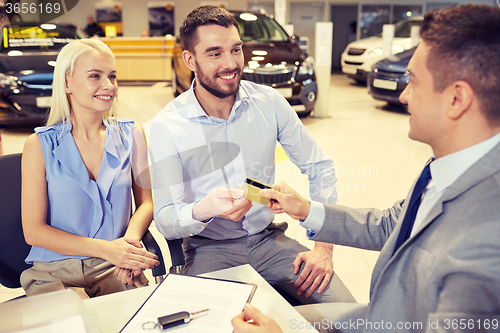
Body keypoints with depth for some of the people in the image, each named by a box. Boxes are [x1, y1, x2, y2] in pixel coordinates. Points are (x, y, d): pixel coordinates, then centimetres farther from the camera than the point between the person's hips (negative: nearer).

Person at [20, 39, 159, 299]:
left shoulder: (130, 135, 6)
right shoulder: (40, 145, -1)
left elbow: (146, 200, 6)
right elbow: (33, 231, -4)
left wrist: (130, 239, -16)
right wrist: (106, 248, -16)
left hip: (113, 269, 2)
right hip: (54, 271, -2)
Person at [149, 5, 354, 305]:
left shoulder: (269, 102, -3)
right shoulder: (166, 126, -11)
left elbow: (320, 168, 3)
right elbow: (166, 221, -12)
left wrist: (325, 247, -6)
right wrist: (203, 210, -37)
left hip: (269, 238, 2)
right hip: (210, 249, -2)